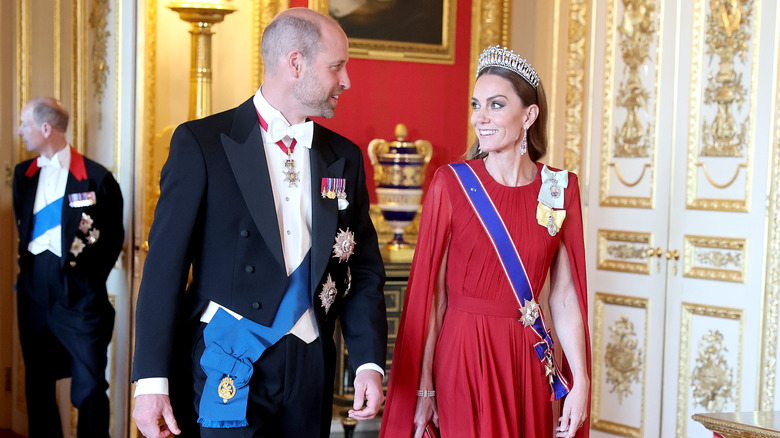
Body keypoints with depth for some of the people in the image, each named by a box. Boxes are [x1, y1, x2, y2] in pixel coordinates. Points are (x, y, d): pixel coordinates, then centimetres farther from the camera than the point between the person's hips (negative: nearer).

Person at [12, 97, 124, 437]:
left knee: (90, 385, -4)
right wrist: (27, 267, 11)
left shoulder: (96, 178, -7)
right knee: (37, 381, 12)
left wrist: (91, 278, -4)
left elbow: (114, 236, -2)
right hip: (34, 291, 6)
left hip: (78, 292, -5)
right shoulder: (23, 174, 11)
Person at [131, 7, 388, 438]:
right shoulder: (201, 143, -5)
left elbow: (363, 269, 10)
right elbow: (166, 265, -7)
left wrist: (369, 362, -4)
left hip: (310, 366, 4)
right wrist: (151, 380, -12)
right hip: (232, 364, -4)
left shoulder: (345, 157, 9)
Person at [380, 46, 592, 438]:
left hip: (528, 361, 3)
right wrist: (424, 388, -8)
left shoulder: (560, 189, 1)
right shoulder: (451, 183, -6)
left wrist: (580, 383, -3)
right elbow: (431, 293, -6)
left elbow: (564, 298, 2)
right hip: (462, 358, -2)